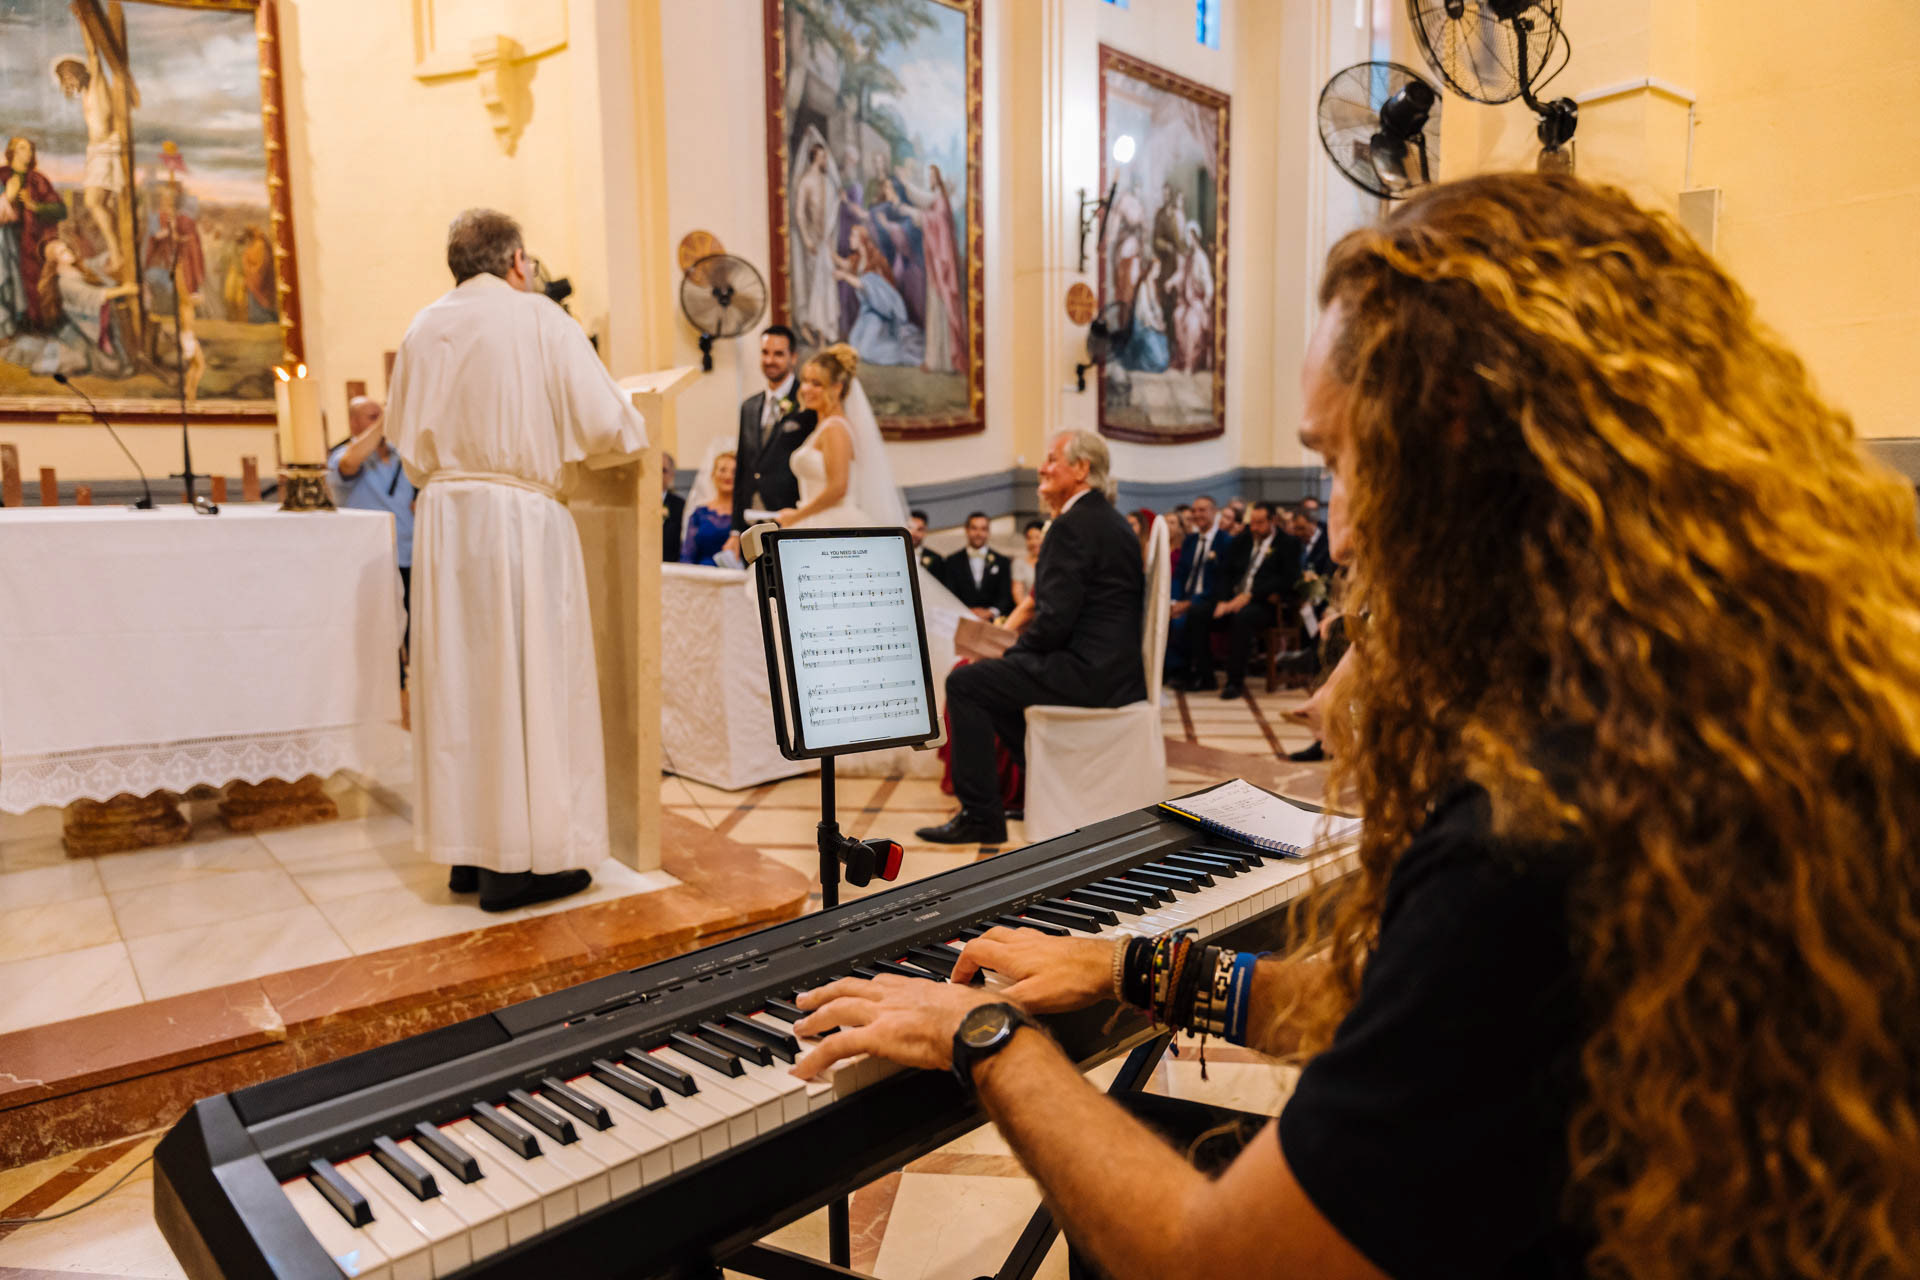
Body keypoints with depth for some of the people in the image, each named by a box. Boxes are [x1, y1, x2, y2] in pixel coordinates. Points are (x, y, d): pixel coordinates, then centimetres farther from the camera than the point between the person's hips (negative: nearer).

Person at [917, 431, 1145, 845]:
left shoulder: (1073, 524, -15)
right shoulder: (1112, 520, 16)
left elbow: (1055, 619, -21)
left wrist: (1014, 653, -3)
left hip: (1088, 672, -10)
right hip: (1117, 667, 10)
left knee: (964, 684, -5)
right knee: (993, 678, 25)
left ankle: (980, 815, 0)